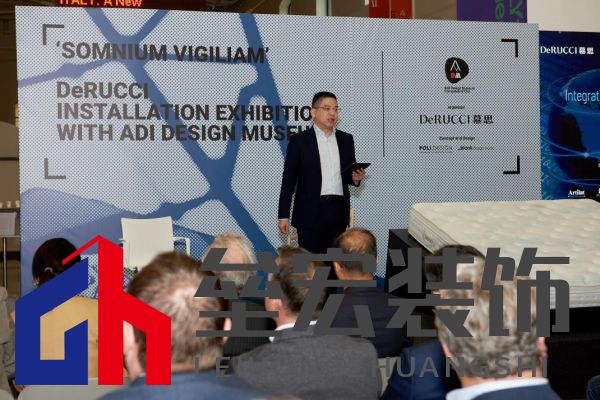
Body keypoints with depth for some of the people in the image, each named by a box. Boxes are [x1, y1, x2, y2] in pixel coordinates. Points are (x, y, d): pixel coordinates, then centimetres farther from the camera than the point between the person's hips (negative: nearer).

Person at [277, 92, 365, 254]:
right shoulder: (299, 140, 0)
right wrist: (283, 216, -5)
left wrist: (355, 178, -4)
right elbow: (288, 180, -1)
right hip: (310, 211, -3)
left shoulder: (346, 139, 12)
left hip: (338, 211, 3)